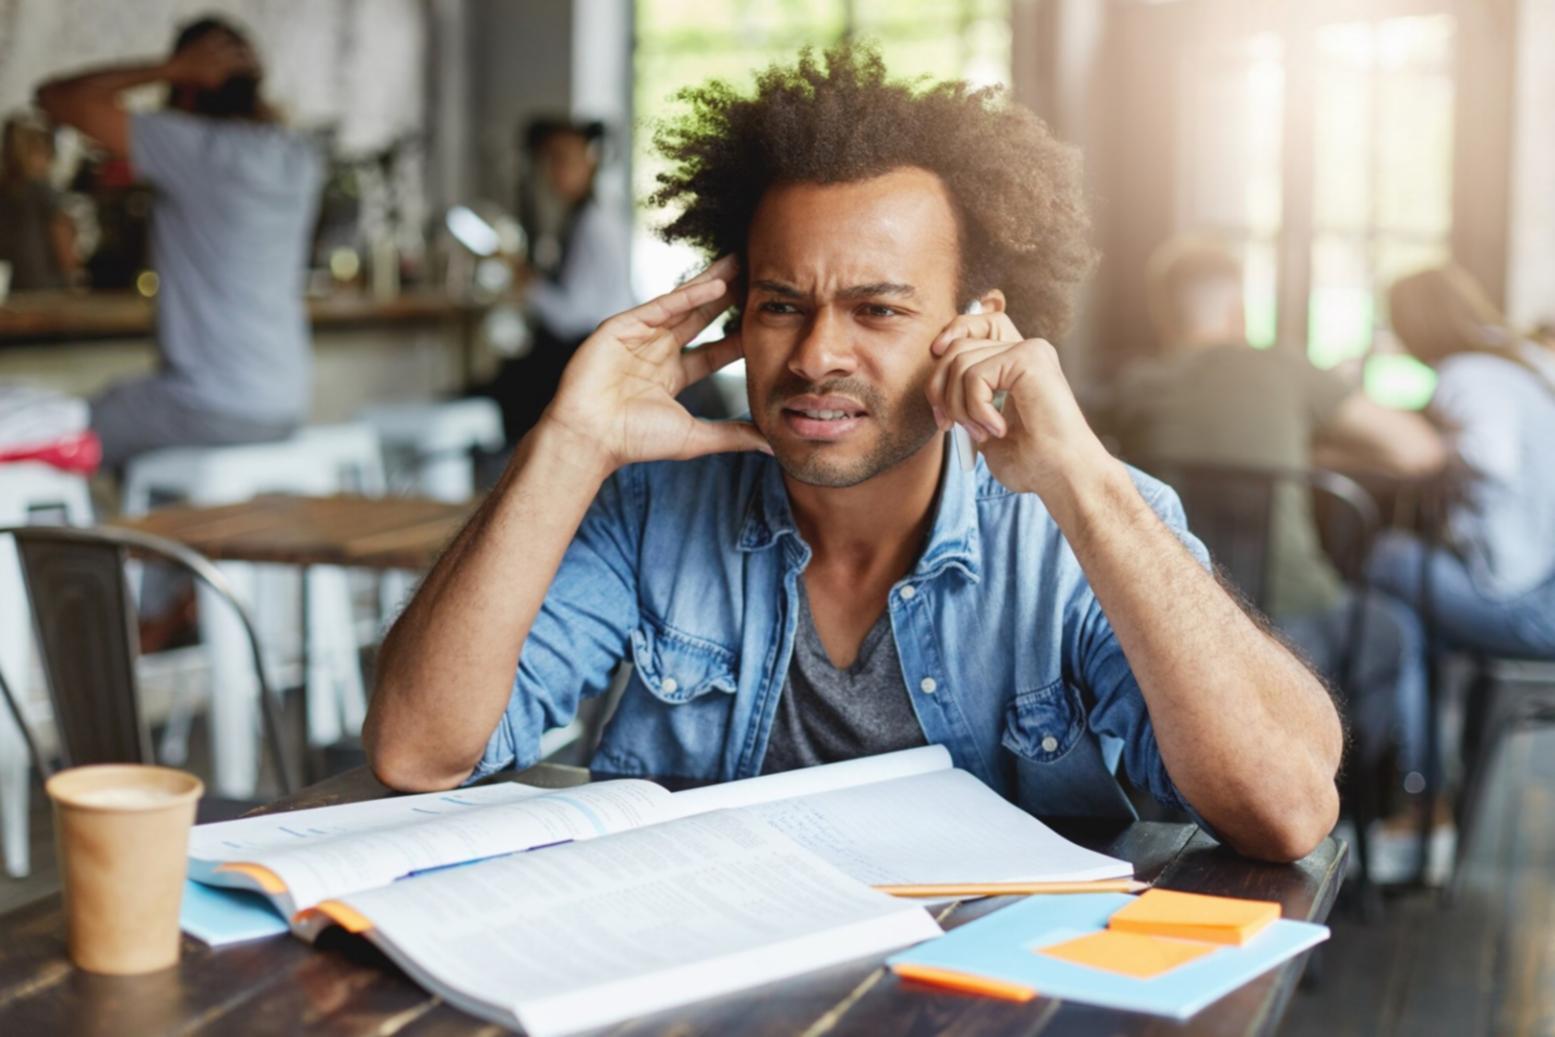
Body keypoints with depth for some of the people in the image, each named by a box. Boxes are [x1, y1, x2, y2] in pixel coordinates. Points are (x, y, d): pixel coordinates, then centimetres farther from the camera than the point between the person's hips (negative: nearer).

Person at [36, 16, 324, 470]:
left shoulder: (193, 148, -15)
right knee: (117, 398, 32)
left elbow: (55, 98, -12)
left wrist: (168, 69, -10)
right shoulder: (303, 159, 3)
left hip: (214, 412, -8)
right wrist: (243, 80, 13)